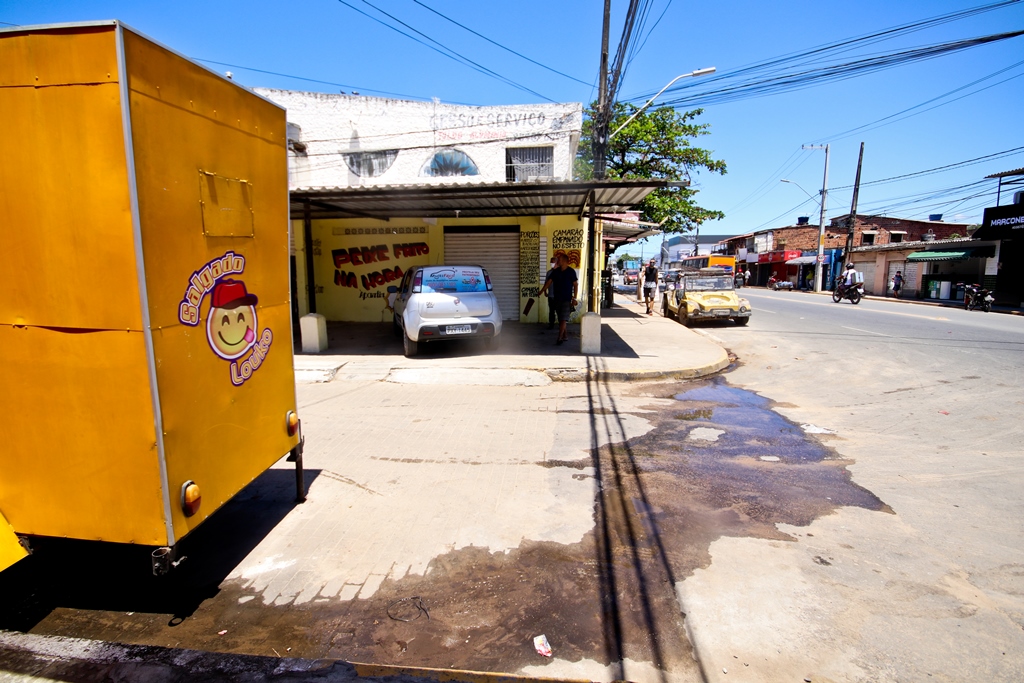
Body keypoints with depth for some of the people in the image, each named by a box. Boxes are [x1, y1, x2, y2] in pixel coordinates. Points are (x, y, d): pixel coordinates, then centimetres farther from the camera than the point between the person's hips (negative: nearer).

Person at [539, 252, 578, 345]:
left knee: (563, 319, -8)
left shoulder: (571, 271, -7)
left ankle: (560, 338, -8)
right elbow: (548, 282, 6)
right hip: (557, 298, 5)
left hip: (567, 299, -5)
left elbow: (575, 285, -5)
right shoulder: (555, 271, 6)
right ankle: (565, 336, 21)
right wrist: (541, 291, -2)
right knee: (560, 319, 10)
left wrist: (574, 298, -11)